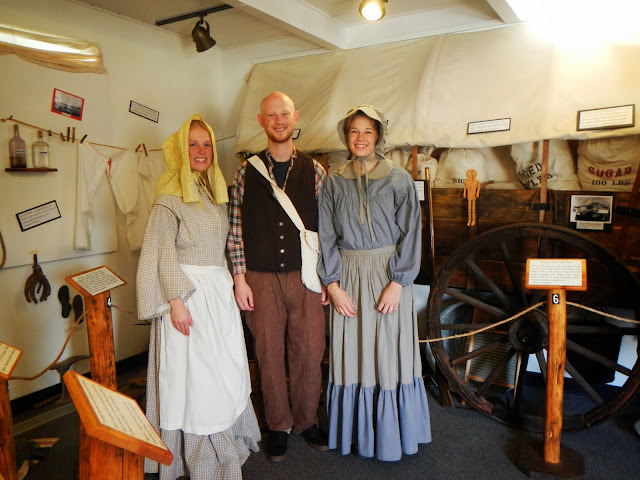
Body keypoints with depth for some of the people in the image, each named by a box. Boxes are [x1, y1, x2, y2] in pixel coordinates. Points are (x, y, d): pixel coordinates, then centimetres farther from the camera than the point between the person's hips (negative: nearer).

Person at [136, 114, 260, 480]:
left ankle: (227, 442, 30)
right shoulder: (170, 197, -8)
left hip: (220, 292, 7)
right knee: (195, 374, 1)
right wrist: (176, 301, -17)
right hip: (189, 293, -7)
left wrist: (231, 285, 13)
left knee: (227, 370, 12)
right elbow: (162, 253, -12)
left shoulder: (217, 193, 14)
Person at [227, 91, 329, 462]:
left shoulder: (314, 171, 4)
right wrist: (240, 279, -2)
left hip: (305, 277, 1)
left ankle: (307, 420, 30)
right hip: (262, 278, 0)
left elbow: (325, 226, 5)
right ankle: (279, 426, 29)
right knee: (269, 354, 9)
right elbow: (236, 228, 2)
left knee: (310, 352, 7)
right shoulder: (247, 172, 4)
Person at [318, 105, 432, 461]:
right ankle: (356, 431, 25)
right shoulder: (334, 183, 6)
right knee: (352, 352, 7)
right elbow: (326, 236, 3)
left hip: (388, 275, -1)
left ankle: (390, 434, 24)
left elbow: (410, 233, -4)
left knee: (390, 351, 5)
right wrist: (333, 284, -5)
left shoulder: (399, 179, 0)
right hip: (349, 278, 2)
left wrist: (397, 282, -12)